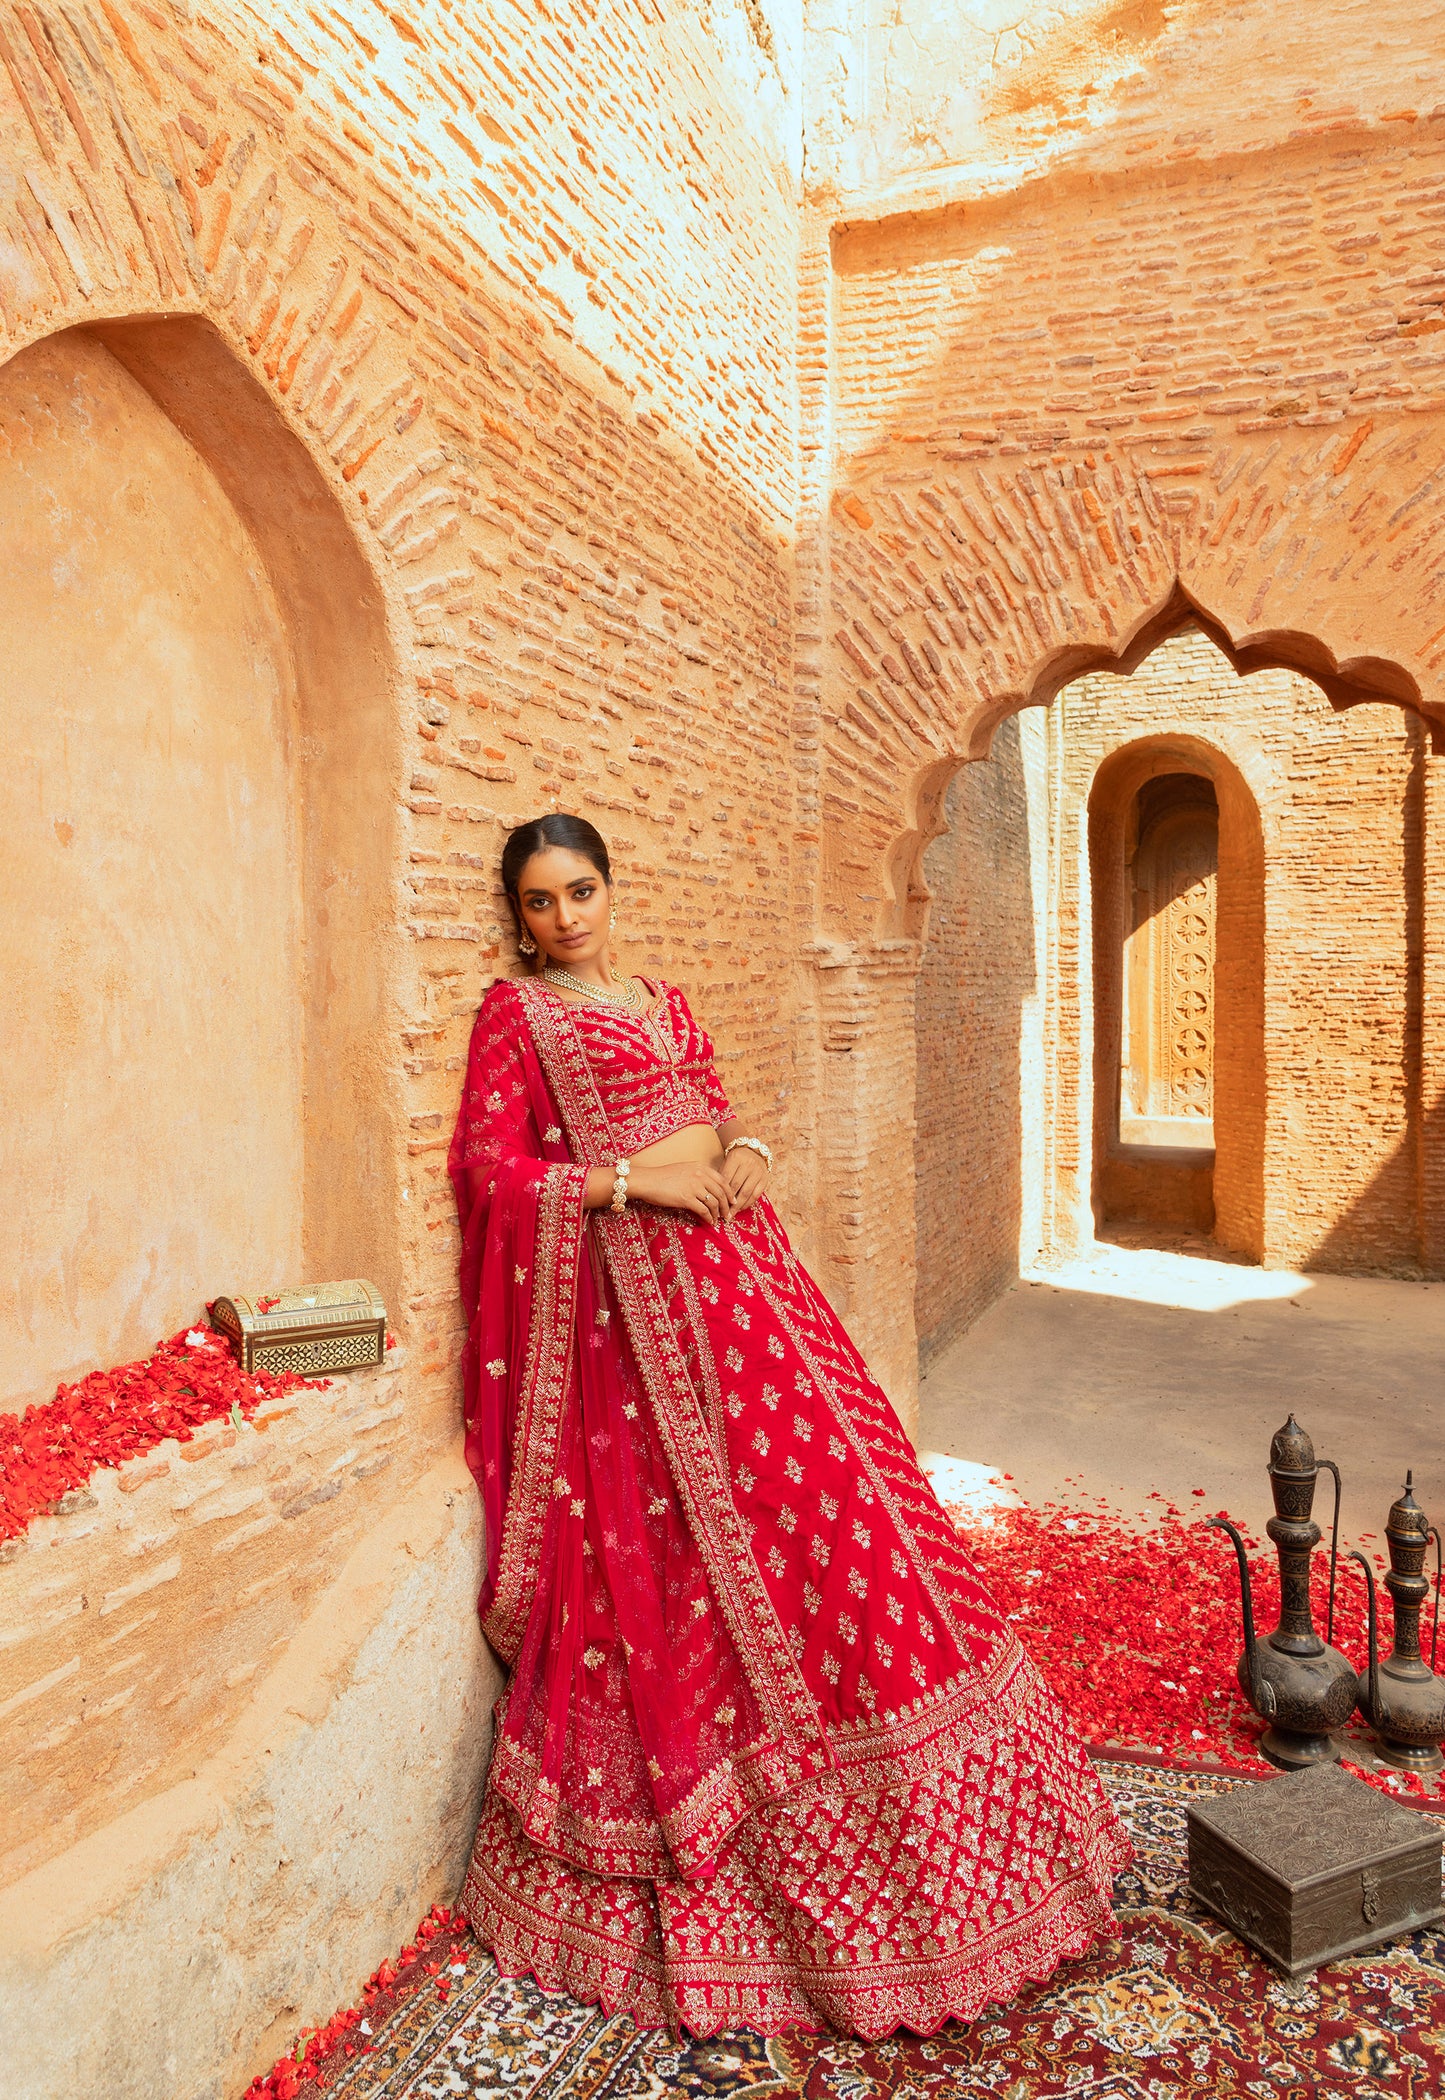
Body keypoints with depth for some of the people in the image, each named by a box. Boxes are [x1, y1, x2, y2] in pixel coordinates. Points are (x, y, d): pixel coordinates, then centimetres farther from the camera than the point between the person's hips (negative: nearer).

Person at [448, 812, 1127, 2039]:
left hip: (737, 1258, 7)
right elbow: (488, 1166, -7)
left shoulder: (666, 1002, 19)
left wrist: (747, 1151, -2)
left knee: (831, 1504, 5)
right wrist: (631, 1180, -16)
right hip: (634, 1285, -6)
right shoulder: (516, 1012, 1)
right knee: (679, 1549, -4)